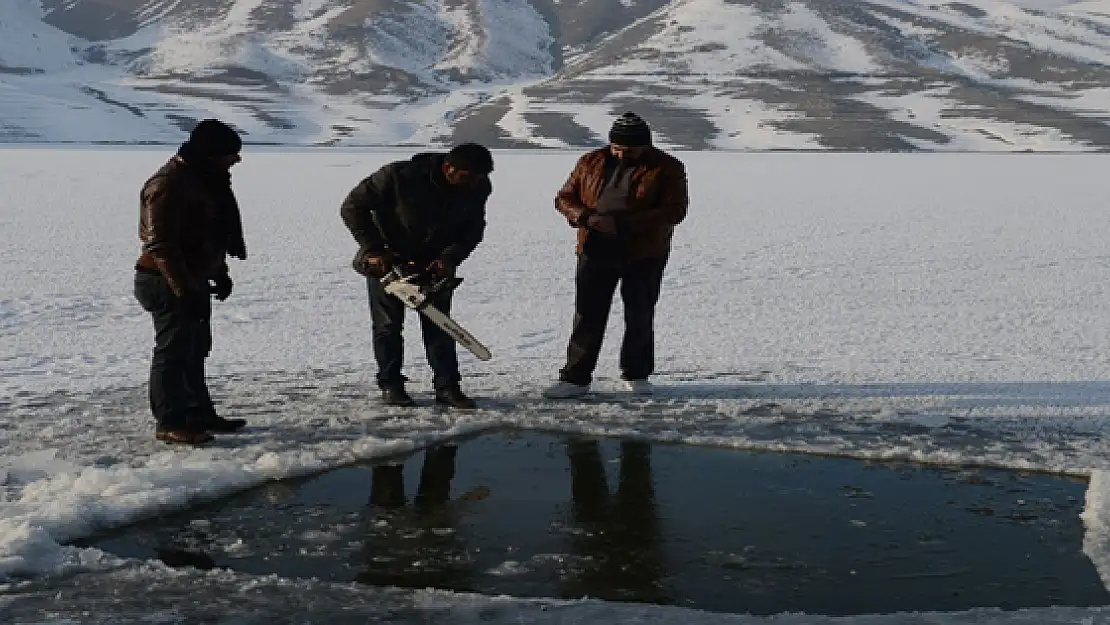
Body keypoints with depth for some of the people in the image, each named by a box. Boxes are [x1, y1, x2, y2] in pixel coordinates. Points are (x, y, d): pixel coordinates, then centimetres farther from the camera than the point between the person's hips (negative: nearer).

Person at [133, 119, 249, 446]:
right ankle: (170, 423, 3)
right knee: (173, 352, -4)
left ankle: (199, 414, 27)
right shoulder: (168, 185, -22)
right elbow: (162, 245, -26)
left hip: (192, 281, 10)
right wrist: (185, 290, -28)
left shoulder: (203, 179, 10)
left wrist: (219, 272, 21)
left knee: (195, 350, 17)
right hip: (168, 284, -10)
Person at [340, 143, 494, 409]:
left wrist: (450, 259, -21)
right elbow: (352, 207, -23)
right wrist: (373, 251, -26)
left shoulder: (478, 187, -20)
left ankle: (447, 387, 2)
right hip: (388, 260, -3)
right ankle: (390, 385, 13)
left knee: (438, 323, 0)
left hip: (436, 261, 3)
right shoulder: (398, 176, -33)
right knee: (388, 324, 2)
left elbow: (474, 228, -5)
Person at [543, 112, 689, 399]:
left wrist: (626, 224, -22)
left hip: (644, 255, -2)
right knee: (588, 315, 1)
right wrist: (585, 217, -14)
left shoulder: (666, 168, -3)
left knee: (639, 316, 7)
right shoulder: (591, 162, 7)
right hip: (596, 252, 2)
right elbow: (564, 198, 10)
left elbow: (674, 210, -12)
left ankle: (636, 375, 23)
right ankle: (575, 378, 5)